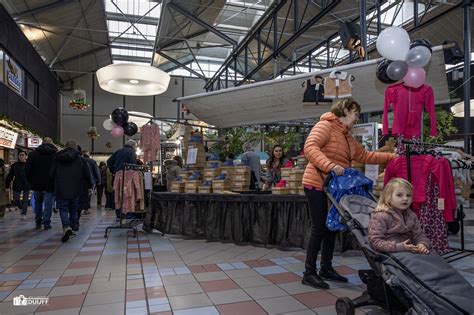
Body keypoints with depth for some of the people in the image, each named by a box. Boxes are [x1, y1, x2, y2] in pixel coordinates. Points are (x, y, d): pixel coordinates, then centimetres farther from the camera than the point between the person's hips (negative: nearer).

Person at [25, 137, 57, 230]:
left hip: (37, 184, 3)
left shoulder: (33, 153, 3)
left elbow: (28, 169, 3)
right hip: (50, 184, -3)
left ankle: (38, 223, 22)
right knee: (48, 203, 2)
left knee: (38, 202, 18)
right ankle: (46, 223, 0)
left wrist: (30, 181, 12)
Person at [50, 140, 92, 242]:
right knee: (73, 210, 15)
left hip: (61, 190, -1)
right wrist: (90, 186, 17)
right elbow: (87, 175, 3)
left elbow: (51, 174, 1)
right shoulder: (80, 159, -1)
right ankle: (72, 226, 18)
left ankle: (66, 227, -23)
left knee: (63, 210, 0)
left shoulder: (57, 158, 0)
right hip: (75, 191, 1)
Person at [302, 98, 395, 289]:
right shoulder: (325, 126, -10)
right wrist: (331, 166, -35)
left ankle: (326, 269, 26)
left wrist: (391, 157, 16)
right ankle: (309, 273, 6)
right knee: (319, 229, -5)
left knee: (332, 228, 13)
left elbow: (364, 155, 19)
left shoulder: (347, 136, 18)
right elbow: (310, 147, -25)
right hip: (317, 185, -9)